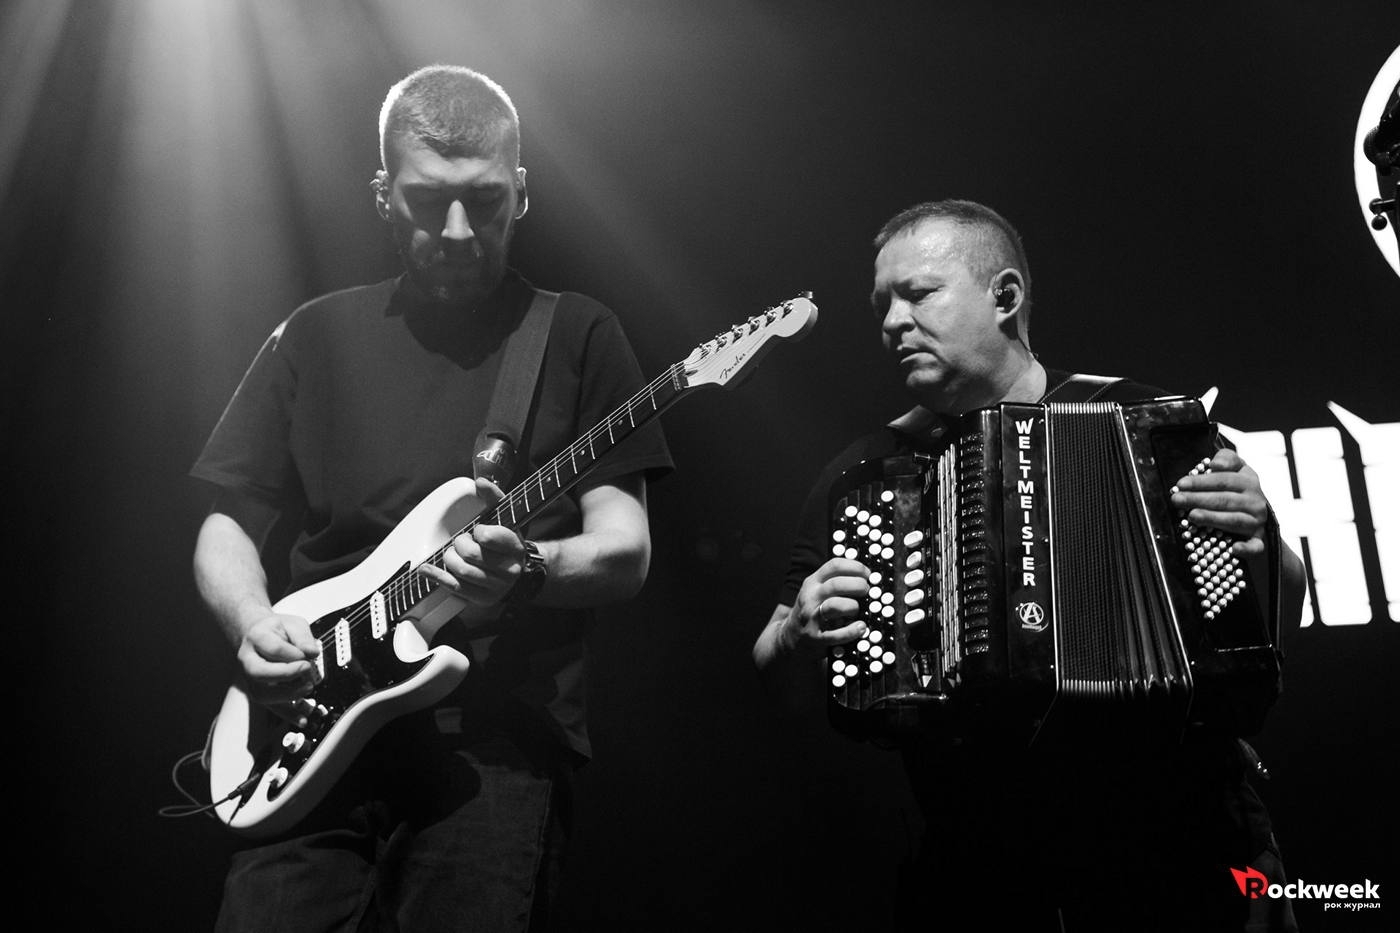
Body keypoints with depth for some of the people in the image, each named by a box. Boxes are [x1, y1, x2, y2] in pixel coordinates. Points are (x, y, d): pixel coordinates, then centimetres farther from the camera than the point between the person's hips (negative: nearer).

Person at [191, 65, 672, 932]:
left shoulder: (577, 334, 6)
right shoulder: (316, 336, 14)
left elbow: (625, 551, 1)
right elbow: (229, 525, 15)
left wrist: (527, 568, -19)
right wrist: (254, 623, -6)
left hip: (504, 736, -2)